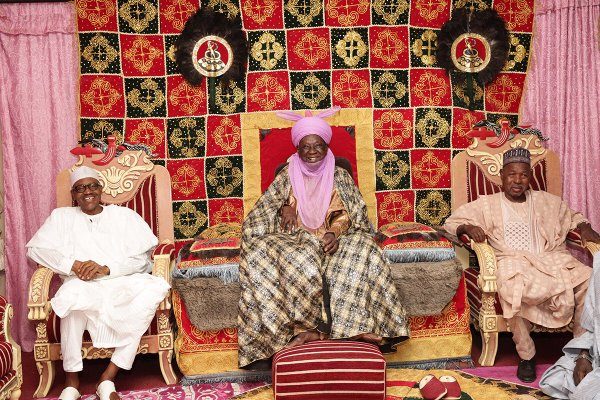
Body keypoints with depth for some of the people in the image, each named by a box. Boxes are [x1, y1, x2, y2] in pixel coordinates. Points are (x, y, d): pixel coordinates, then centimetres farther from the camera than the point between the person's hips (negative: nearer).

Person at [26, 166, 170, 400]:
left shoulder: (124, 215, 15)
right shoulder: (62, 216, 19)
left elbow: (142, 257, 3)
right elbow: (35, 248, 5)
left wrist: (106, 269, -14)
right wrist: (73, 265, -10)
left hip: (122, 283, 1)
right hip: (83, 285, -1)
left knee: (154, 288, -32)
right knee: (73, 295, -37)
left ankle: (108, 378, -29)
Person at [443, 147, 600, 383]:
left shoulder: (546, 201, 20)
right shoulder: (488, 204, 11)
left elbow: (572, 215, 35)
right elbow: (451, 222, 10)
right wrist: (467, 227, -12)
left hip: (551, 259, 4)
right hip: (513, 263, -3)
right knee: (514, 290, -38)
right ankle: (526, 355, -17)